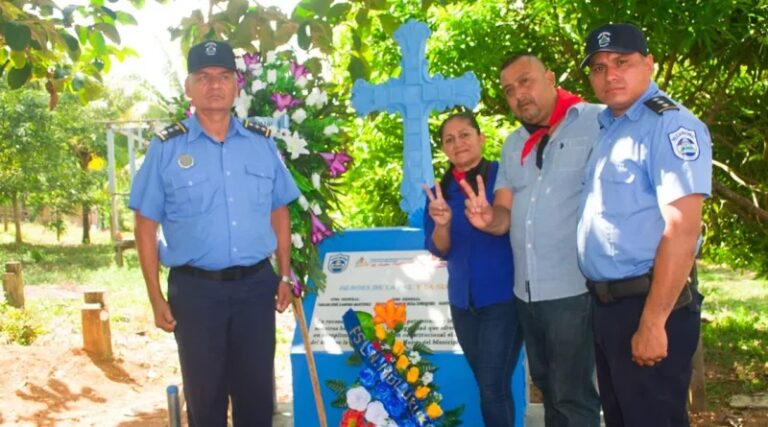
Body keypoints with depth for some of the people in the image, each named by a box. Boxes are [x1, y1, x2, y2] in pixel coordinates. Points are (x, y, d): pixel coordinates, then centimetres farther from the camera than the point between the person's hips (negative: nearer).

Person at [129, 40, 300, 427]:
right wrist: (156, 298, -5)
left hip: (256, 285, 2)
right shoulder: (165, 148, -4)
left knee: (257, 390, 13)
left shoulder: (262, 143, 5)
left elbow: (279, 212, 12)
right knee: (204, 394, 11)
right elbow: (146, 226, -2)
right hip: (195, 289, -2)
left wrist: (285, 276, 9)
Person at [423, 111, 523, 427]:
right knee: (489, 386, 15)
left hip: (502, 297, -5)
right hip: (463, 301, 5)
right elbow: (438, 250, 1)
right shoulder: (439, 191, 7)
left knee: (493, 387, -6)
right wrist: (442, 223, -18)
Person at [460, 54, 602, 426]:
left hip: (575, 288, -7)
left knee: (572, 393, 1)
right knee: (547, 385, 21)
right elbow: (505, 214, 12)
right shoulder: (513, 146, 14)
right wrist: (488, 218, -12)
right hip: (527, 291, 7)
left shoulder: (597, 123, -10)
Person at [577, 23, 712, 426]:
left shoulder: (670, 125, -14)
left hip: (649, 305, -9)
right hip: (606, 303, 9)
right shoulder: (605, 126, 12)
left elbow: (682, 228, -21)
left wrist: (652, 323, -23)